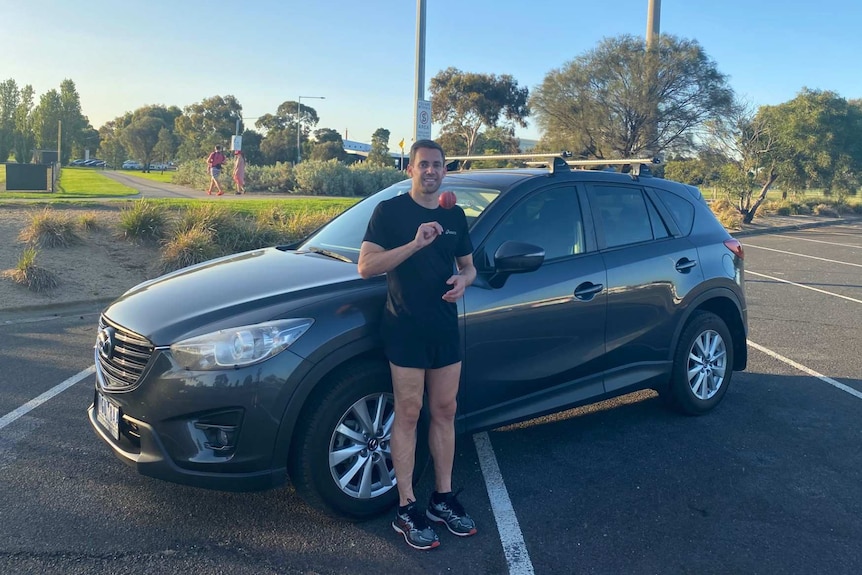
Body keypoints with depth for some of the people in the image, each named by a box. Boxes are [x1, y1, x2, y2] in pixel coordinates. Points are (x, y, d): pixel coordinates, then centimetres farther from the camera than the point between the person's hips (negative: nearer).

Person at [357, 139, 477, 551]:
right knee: (408, 415, 0)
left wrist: (463, 280, -5)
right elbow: (366, 266, -14)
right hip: (405, 328, -5)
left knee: (444, 412, 11)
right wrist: (415, 243, -25)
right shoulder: (389, 211, -5)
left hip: (446, 329, 5)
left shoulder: (454, 215, 11)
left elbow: (468, 266, 19)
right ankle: (407, 510, 10)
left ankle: (443, 499, 24)